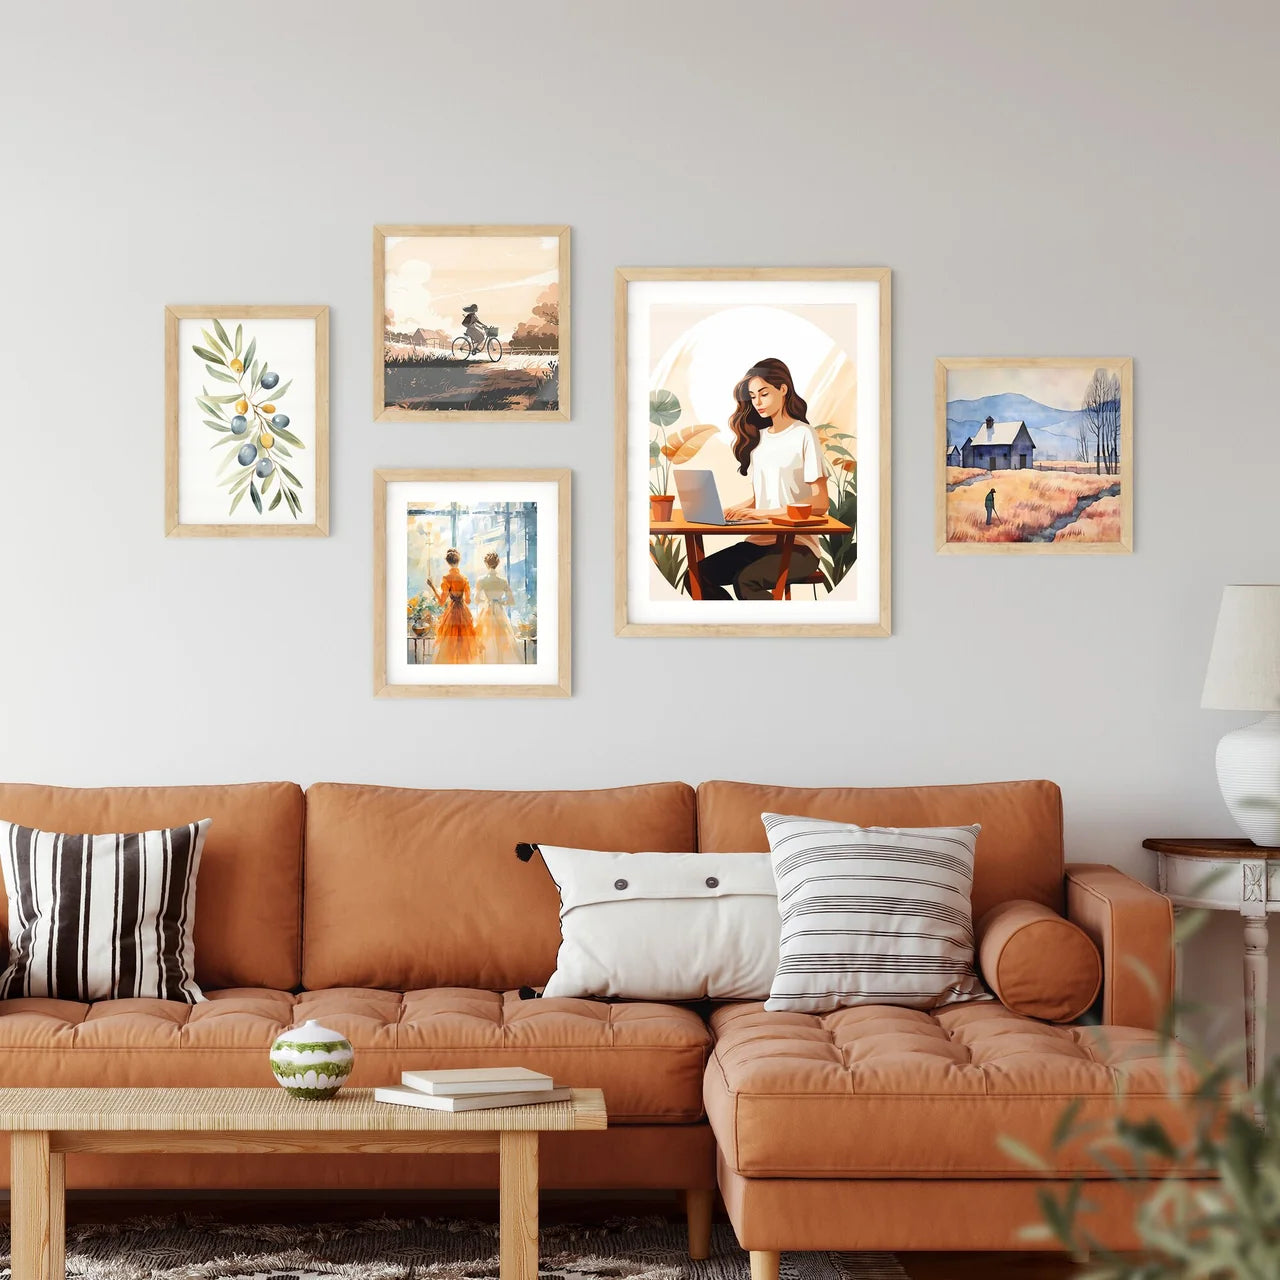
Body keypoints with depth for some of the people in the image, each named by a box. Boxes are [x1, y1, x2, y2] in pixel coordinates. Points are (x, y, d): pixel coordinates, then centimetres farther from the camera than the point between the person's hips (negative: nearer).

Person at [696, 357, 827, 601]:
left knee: (745, 580, -34)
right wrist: (733, 511, -2)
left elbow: (820, 503, -10)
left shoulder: (803, 435, -3)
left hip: (798, 544, -6)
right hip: (760, 542, 6)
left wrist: (762, 512, -18)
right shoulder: (757, 437, 18)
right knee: (698, 575, -18)